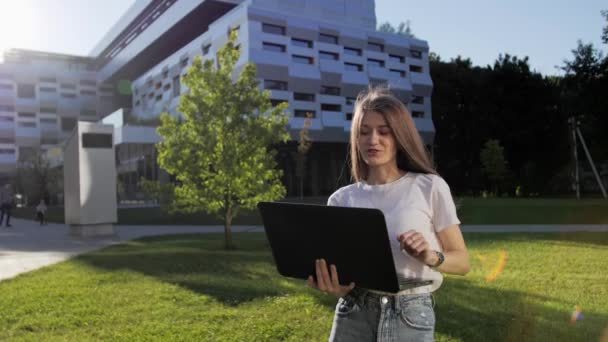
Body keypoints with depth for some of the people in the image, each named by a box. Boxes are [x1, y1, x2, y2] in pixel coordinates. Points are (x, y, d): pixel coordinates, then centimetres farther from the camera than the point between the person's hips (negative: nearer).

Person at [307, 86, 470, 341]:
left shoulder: (430, 187, -3)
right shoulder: (341, 199, 2)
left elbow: (462, 262, 0)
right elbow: (333, 264, 5)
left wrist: (431, 257, -20)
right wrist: (335, 287, -16)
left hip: (410, 316, -1)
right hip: (353, 315, 2)